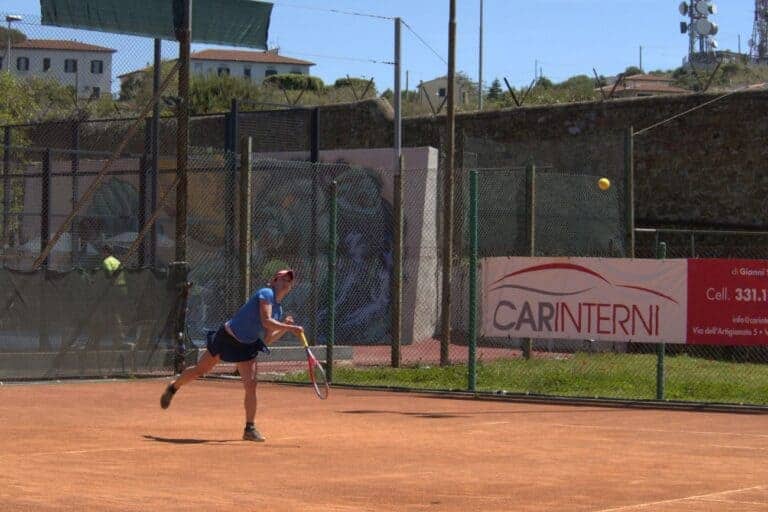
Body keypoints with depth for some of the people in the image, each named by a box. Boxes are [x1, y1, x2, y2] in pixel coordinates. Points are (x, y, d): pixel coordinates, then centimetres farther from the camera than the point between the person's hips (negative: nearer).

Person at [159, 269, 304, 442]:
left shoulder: (278, 310, 6)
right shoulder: (266, 294, -17)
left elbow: (267, 339, 7)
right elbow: (266, 321, -32)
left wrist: (285, 328, -5)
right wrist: (290, 328, -34)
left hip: (247, 347, 6)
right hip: (227, 337, -6)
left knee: (251, 384, -11)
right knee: (199, 371, 10)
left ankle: (250, 429, -2)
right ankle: (173, 387, 40)